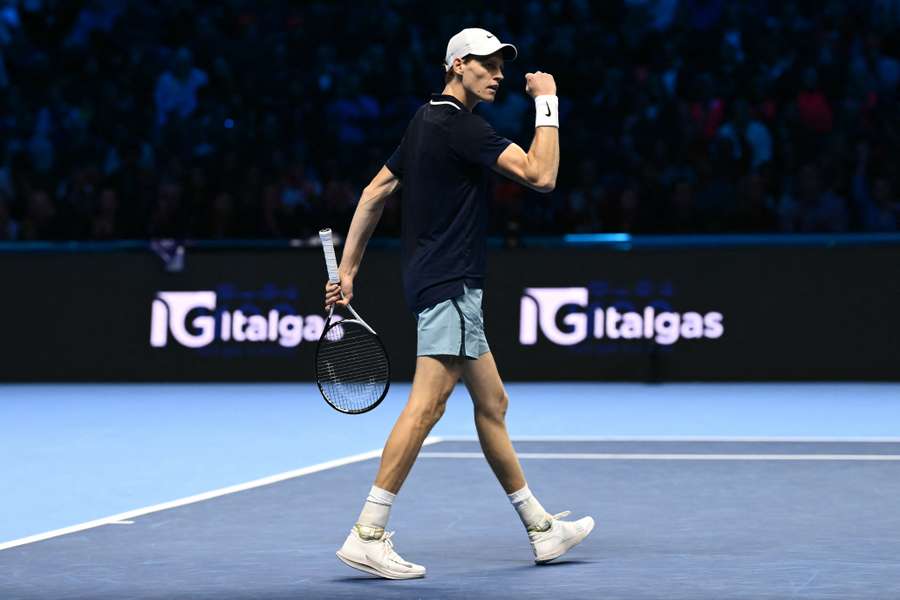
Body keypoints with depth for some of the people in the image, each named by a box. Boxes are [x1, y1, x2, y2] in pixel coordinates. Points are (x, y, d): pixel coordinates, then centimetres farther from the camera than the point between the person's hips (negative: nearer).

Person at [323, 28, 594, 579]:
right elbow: (541, 176, -20)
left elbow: (374, 193, 20)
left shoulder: (425, 123, 17)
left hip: (446, 285, 11)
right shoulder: (460, 125, -13)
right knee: (427, 404, -16)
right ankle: (368, 536, -21)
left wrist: (348, 271, 21)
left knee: (493, 405, 14)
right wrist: (547, 103, -10)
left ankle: (541, 530, 21)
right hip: (449, 284, -11)